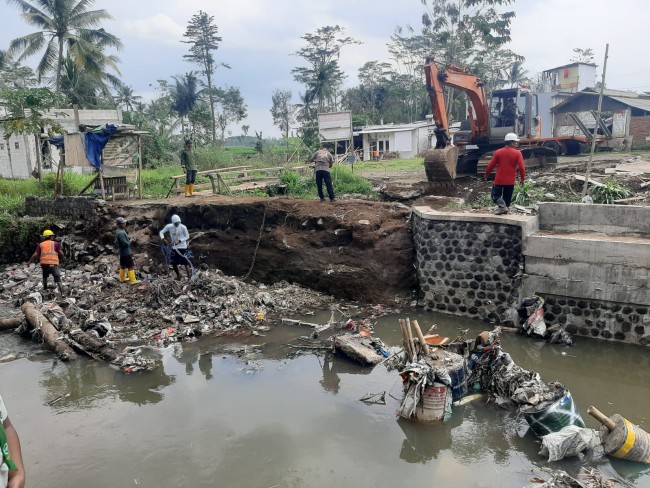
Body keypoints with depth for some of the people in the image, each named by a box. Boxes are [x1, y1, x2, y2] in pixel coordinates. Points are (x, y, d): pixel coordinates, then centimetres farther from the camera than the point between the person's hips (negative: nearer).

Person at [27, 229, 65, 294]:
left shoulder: (41, 245, 13)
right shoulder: (55, 244, 6)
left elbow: (35, 255, 8)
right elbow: (61, 253, 0)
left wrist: (29, 262, 20)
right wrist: (61, 259, 21)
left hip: (44, 263, 3)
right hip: (53, 264, -3)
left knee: (45, 276, 30)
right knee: (57, 278, -5)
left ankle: (45, 288, 31)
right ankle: (61, 291, -19)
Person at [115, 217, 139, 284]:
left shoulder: (118, 231, 7)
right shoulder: (121, 233, -25)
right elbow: (125, 243, -28)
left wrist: (129, 239, 6)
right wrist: (131, 241, -8)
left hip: (122, 252, 10)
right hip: (126, 253, -10)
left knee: (123, 265, 21)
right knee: (131, 266, -5)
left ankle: (122, 278, 33)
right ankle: (133, 281, -3)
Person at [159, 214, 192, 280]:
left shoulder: (183, 227, -14)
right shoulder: (169, 226, -6)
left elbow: (187, 236, -6)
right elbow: (161, 232, 4)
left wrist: (179, 241, -20)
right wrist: (163, 239, -16)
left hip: (182, 247, -4)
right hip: (174, 247, 4)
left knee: (185, 262, -6)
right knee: (174, 263, 7)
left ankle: (189, 275, 6)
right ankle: (178, 275, 25)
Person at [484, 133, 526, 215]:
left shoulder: (498, 152, -3)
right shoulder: (517, 153, -8)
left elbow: (491, 165, 0)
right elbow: (521, 167, -12)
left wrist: (486, 175, 16)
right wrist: (522, 178, 1)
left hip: (499, 180, 0)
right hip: (510, 181, 0)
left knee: (496, 196, 6)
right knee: (507, 198, 15)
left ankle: (502, 206, -17)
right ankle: (504, 208, 18)